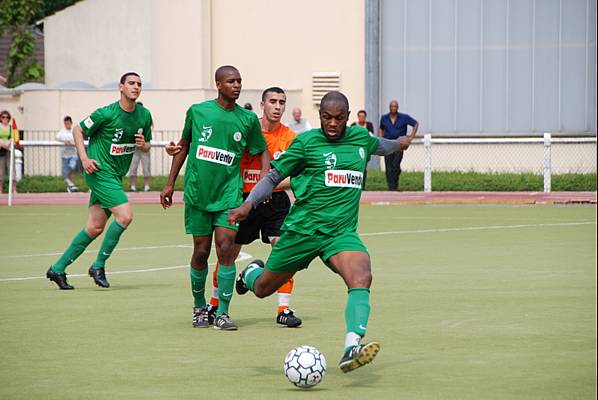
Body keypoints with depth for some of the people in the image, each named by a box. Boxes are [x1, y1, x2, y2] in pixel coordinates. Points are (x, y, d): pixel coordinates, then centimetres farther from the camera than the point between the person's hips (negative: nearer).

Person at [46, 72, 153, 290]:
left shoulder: (144, 115, 4)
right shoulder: (106, 114, -14)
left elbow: (147, 145, 17)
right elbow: (78, 130, -2)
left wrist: (143, 145, -7)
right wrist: (84, 158, -12)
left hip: (116, 175, 7)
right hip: (99, 171, -7)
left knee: (95, 228, 6)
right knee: (125, 215, -19)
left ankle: (58, 268, 16)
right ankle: (98, 265, -5)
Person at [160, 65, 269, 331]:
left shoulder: (248, 119, 2)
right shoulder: (197, 111, 1)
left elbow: (262, 152, 14)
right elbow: (184, 146, 13)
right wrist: (170, 183, 13)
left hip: (229, 194, 0)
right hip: (197, 193, 0)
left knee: (226, 249, -11)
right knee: (201, 252, 4)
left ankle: (223, 313, -4)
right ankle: (199, 308, 24)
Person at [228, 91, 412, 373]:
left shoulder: (360, 138, 10)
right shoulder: (306, 141, -5)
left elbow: (378, 145, 35)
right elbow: (274, 176, -1)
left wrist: (398, 143, 55)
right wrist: (248, 204, -16)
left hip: (342, 232, 2)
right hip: (302, 229, -2)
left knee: (361, 278, -28)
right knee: (262, 289, 12)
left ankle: (351, 349, -41)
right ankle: (251, 273, 51)